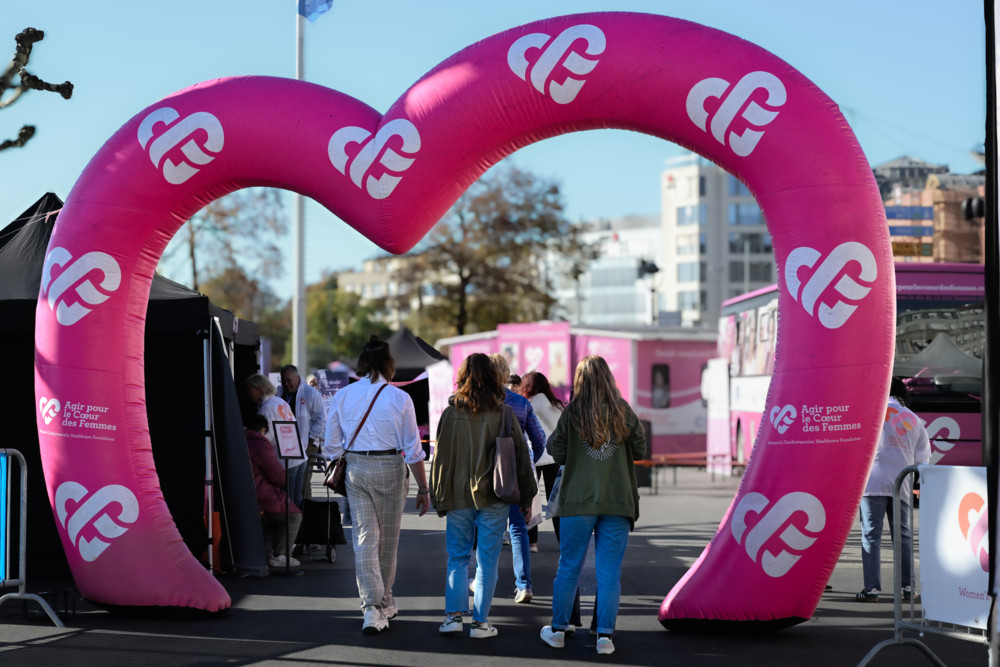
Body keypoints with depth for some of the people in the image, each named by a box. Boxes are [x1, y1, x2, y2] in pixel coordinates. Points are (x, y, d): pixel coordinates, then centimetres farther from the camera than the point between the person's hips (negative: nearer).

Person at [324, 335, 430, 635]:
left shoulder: (342, 396, 1)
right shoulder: (399, 398, -6)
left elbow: (332, 446, 6)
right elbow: (413, 450, -5)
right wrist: (423, 489, 1)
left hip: (355, 468, 2)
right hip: (390, 468, -2)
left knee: (364, 537, 1)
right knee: (388, 538, 13)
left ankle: (372, 607, -11)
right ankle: (385, 602, 27)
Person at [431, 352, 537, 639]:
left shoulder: (451, 413, -4)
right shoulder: (503, 413, -5)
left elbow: (440, 458, 1)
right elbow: (520, 456, 0)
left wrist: (440, 499, 11)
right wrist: (526, 499, 9)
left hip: (458, 497, 1)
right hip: (494, 497, -1)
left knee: (458, 557, 11)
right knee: (487, 559, 5)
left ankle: (454, 614, 1)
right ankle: (481, 622, 6)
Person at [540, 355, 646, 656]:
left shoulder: (571, 413, -6)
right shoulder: (624, 412, -2)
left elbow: (556, 452, -1)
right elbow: (640, 448, 5)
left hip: (578, 500, -1)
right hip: (618, 501, 1)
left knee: (568, 567, 10)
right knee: (610, 571, 4)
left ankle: (558, 630, 18)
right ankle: (605, 635, 3)